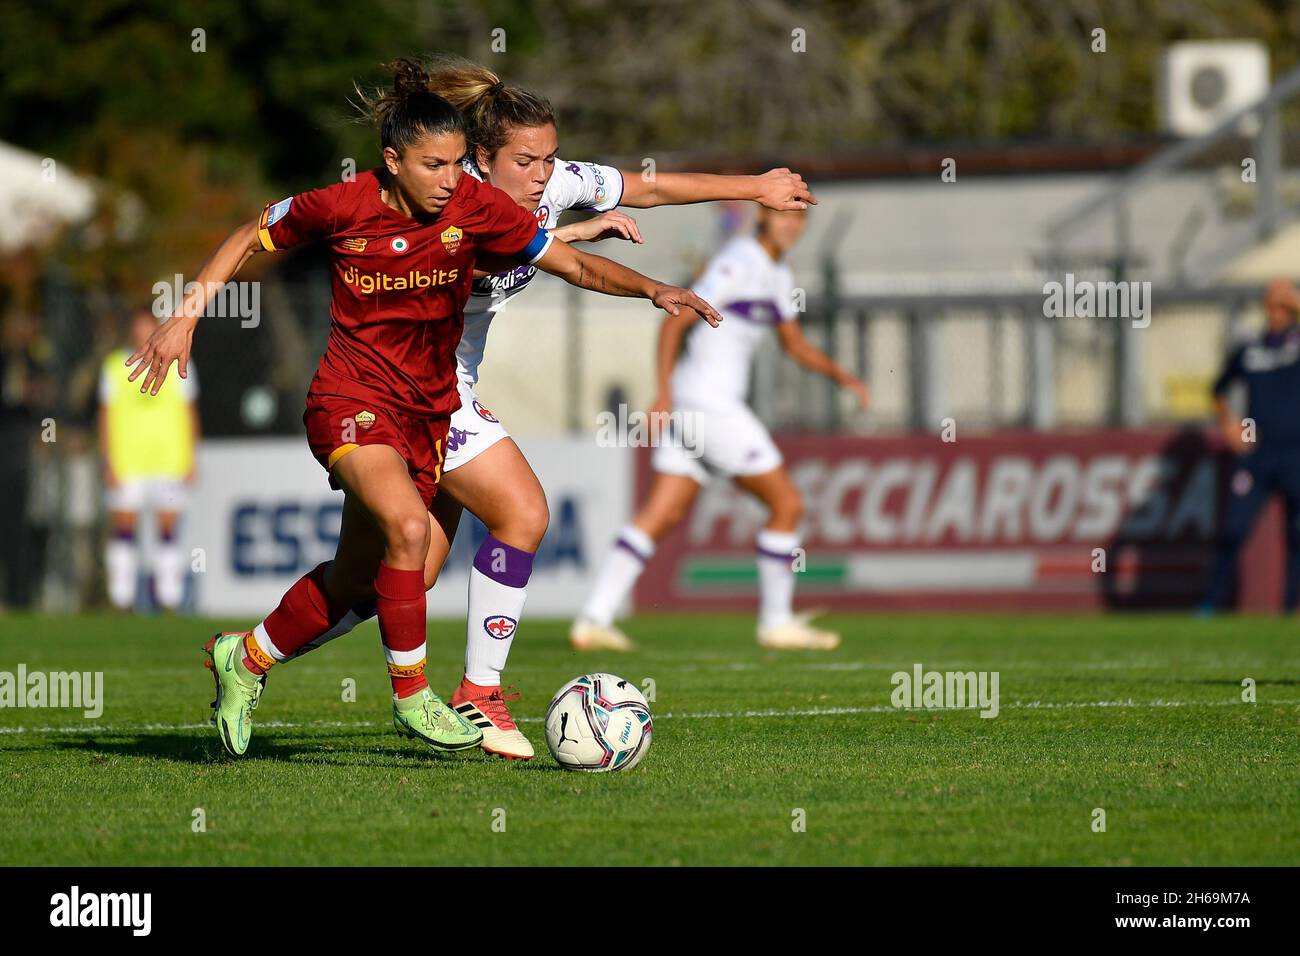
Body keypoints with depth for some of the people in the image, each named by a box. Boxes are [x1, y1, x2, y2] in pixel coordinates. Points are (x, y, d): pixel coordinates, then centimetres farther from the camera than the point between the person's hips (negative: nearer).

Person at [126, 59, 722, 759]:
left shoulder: (474, 207, -10)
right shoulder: (342, 207, -14)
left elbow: (575, 265, -3)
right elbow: (249, 239, 2)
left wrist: (651, 288, -18)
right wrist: (185, 318, -3)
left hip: (428, 410, 4)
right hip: (351, 398, -4)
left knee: (355, 580, 9)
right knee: (408, 527, -29)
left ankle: (245, 659, 34)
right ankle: (411, 698, -14)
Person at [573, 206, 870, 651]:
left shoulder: (778, 276, 16)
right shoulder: (737, 263, -13)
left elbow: (794, 344, 28)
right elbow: (674, 323, -16)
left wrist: (841, 374, 15)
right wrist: (665, 393, -23)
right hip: (711, 402, -9)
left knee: (662, 516, 4)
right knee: (787, 503, 0)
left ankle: (593, 618, -2)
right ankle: (777, 621, 9)